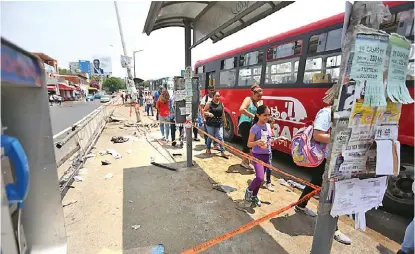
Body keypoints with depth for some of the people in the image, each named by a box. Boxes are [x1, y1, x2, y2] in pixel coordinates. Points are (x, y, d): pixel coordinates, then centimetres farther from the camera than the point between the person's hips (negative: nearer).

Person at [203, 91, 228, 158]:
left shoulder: (221, 104, 6)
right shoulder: (209, 104, -5)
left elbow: (223, 114, 15)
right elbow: (203, 112, 0)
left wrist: (224, 122, 20)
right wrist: (208, 114, -19)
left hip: (219, 124, 3)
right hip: (210, 124, -2)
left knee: (220, 137, -2)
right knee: (210, 137, 11)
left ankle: (222, 152, 4)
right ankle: (208, 148, 35)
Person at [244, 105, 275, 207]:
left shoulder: (268, 126, 4)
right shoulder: (255, 128, -16)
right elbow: (249, 144, -14)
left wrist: (273, 140, -1)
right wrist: (257, 142, -33)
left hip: (267, 155, 7)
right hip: (257, 155, -6)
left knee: (260, 177, 14)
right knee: (260, 177, -19)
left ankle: (254, 196, 33)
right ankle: (249, 190, 11)